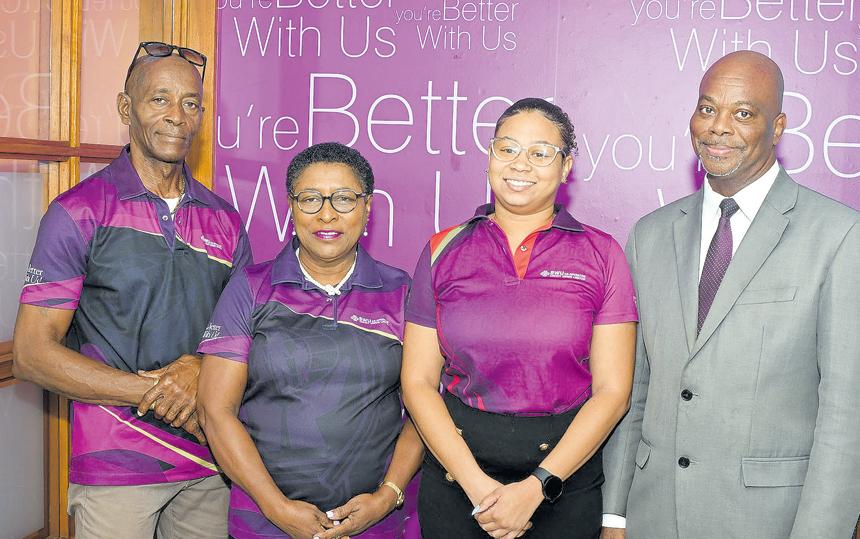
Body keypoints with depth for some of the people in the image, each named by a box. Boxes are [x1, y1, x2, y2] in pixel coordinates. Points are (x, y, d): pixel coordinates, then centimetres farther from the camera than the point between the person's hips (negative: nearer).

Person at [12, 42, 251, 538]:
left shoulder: (225, 221, 8)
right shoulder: (79, 213, -5)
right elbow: (32, 353, -8)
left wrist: (201, 367, -10)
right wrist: (154, 393, -15)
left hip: (210, 465, 4)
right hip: (115, 468, -4)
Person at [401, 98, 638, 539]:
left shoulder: (601, 255, -3)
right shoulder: (444, 250, 0)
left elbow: (612, 390, -6)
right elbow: (418, 381, -2)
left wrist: (535, 488, -13)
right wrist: (476, 484, -12)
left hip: (565, 475, -1)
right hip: (456, 470, 1)